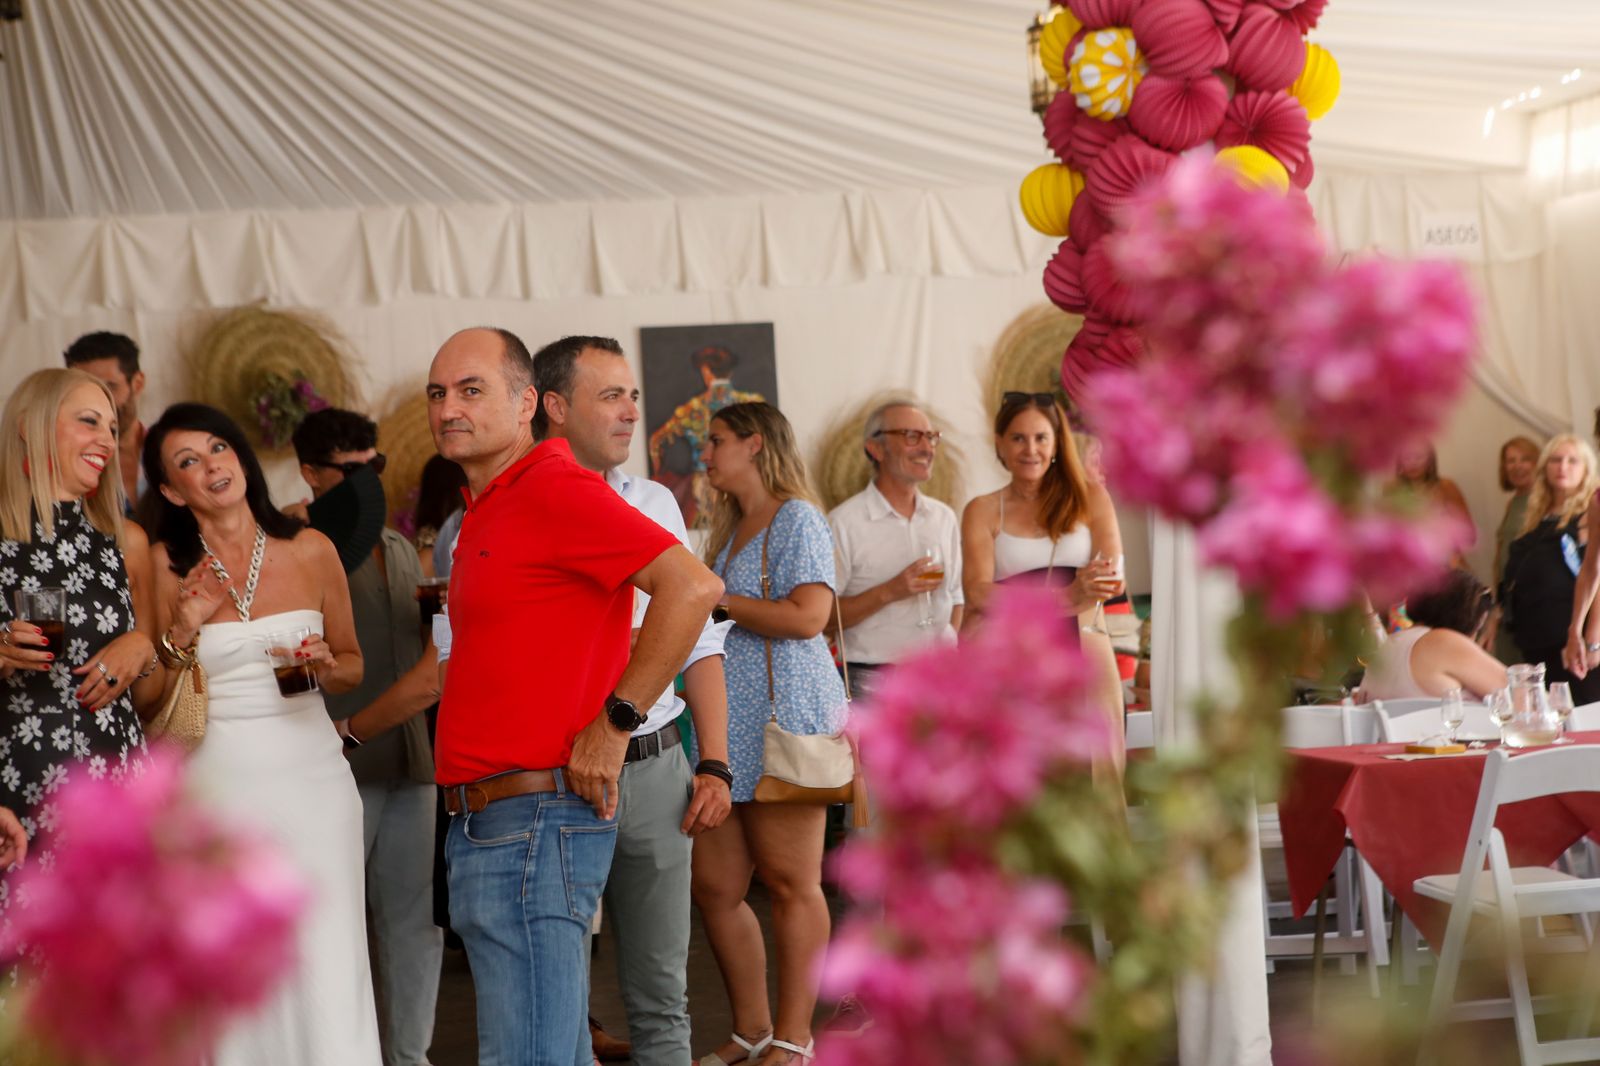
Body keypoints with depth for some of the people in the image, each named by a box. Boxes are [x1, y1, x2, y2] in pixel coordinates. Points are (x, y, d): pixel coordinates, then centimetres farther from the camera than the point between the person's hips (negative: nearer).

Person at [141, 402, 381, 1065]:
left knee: (325, 969, -3)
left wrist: (326, 664, -7)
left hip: (312, 773, 1)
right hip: (216, 780, -1)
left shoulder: (311, 550, 3)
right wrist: (183, 634, -13)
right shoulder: (166, 564, -1)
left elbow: (352, 666, 14)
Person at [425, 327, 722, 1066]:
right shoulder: (483, 512, 18)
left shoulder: (554, 487, -12)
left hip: (535, 821, -10)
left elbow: (692, 586, -24)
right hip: (481, 827, 10)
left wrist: (615, 720, -20)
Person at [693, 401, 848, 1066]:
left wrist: (716, 600, -12)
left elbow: (807, 616, -17)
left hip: (785, 722, -8)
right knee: (714, 887, 5)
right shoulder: (731, 528, 22)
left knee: (790, 885, -2)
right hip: (725, 730, 9)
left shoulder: (797, 519, -5)